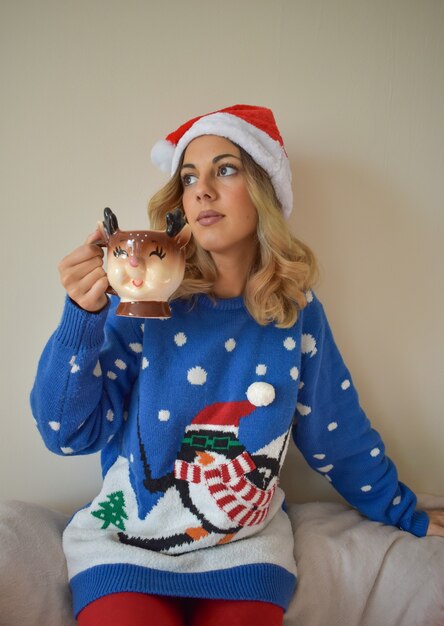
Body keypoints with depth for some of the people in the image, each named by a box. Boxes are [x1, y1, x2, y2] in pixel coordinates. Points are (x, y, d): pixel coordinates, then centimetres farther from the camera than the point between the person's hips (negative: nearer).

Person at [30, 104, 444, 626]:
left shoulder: (297, 312, -6)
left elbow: (338, 433, 6)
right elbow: (70, 433, -13)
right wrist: (82, 315, -27)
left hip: (246, 551, 2)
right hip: (126, 545, -1)